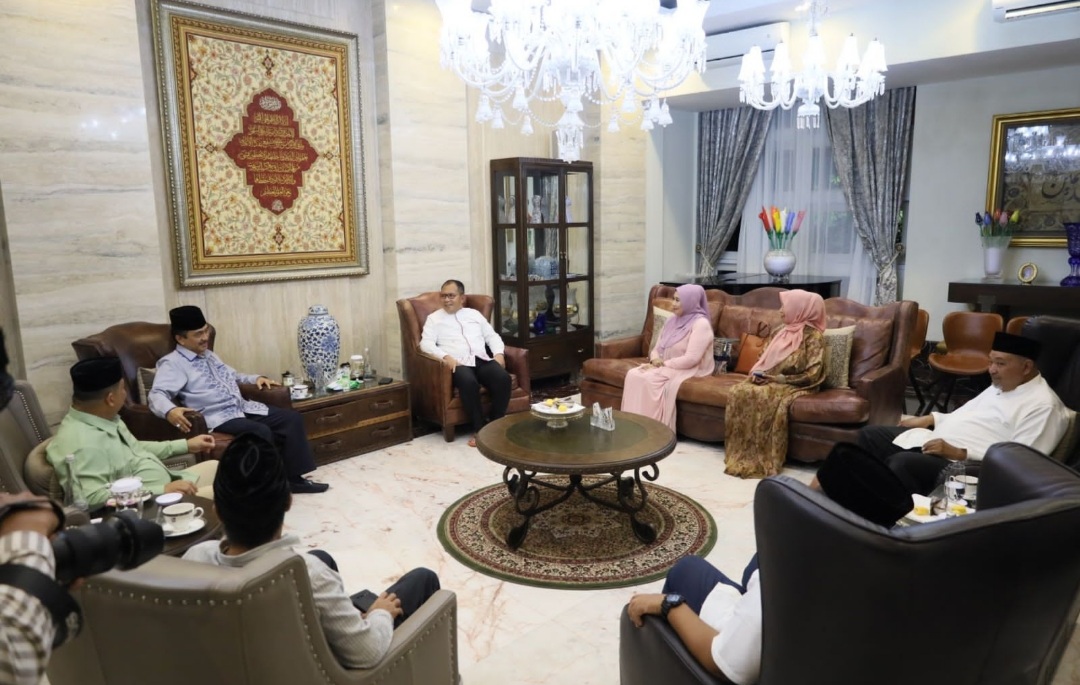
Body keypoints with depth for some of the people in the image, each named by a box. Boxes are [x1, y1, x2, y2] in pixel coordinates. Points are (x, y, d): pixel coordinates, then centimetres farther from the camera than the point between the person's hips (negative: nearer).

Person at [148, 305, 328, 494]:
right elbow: (157, 395, -20)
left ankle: (294, 478, -2)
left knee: (293, 418, -6)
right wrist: (170, 411, -42)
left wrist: (256, 378, 18)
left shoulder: (209, 355, 21)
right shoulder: (172, 363, -5)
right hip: (217, 417, -8)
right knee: (261, 432, -33)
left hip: (244, 408, 8)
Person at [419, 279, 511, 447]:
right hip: (459, 363, -3)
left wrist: (499, 353, 2)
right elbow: (426, 343, 0)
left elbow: (492, 336, 22)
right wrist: (446, 357, -17)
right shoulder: (434, 318, 14)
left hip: (482, 360, 3)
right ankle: (479, 429, -22)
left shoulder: (474, 314, 24)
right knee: (468, 382, -38)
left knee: (503, 378, -28)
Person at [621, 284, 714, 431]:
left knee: (649, 379, -30)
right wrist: (655, 359, -10)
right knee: (633, 374, -18)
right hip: (664, 367, 8)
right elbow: (657, 348, 14)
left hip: (688, 371, -8)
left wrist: (663, 364, -18)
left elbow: (691, 359, -22)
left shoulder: (700, 324, -13)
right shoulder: (672, 321, 14)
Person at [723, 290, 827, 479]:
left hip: (793, 385, -6)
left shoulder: (813, 337, -6)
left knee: (766, 398, -37)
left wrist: (780, 378, -19)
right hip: (767, 381, 7)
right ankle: (740, 454, -22)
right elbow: (763, 359, 21)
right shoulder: (780, 333, 16)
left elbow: (812, 375, -13)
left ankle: (764, 460, -29)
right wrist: (757, 373, -2)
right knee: (738, 391, -23)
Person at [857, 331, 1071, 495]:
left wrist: (960, 453, -24)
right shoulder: (1001, 385, 17)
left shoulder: (1043, 405, -12)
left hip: (961, 463, -10)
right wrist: (930, 419, 14)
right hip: (934, 442, 10)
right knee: (870, 434, 6)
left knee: (902, 463, -35)